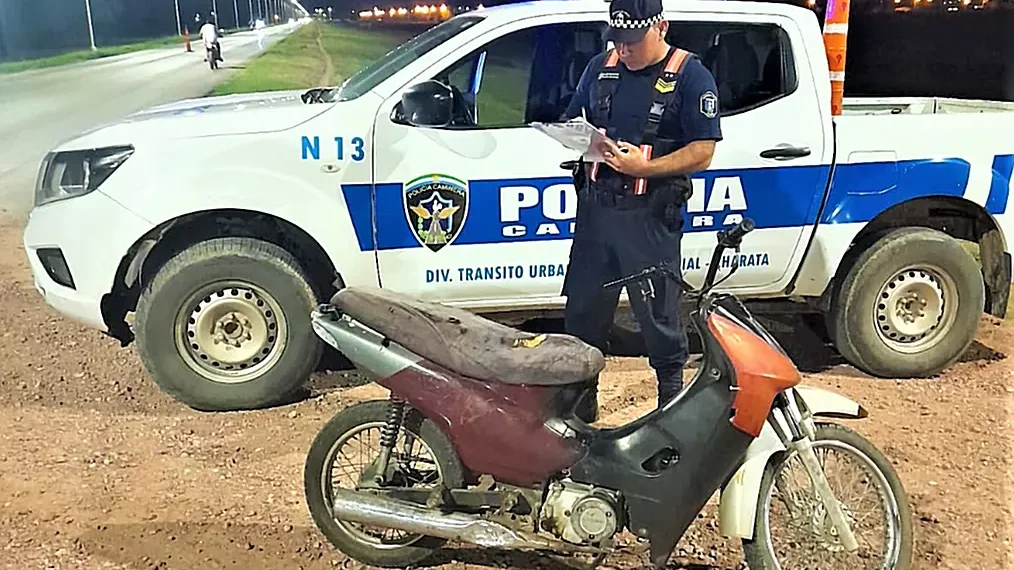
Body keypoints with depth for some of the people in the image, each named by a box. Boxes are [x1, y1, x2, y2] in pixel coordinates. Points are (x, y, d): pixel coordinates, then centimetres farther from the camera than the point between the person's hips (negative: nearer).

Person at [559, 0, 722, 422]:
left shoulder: (690, 76, -4)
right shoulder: (601, 67, 12)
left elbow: (703, 152, -9)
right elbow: (572, 122, 18)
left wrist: (643, 166, -21)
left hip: (650, 217, -5)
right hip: (595, 208, 5)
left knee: (658, 315, 5)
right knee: (582, 312, 11)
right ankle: (579, 408, 27)